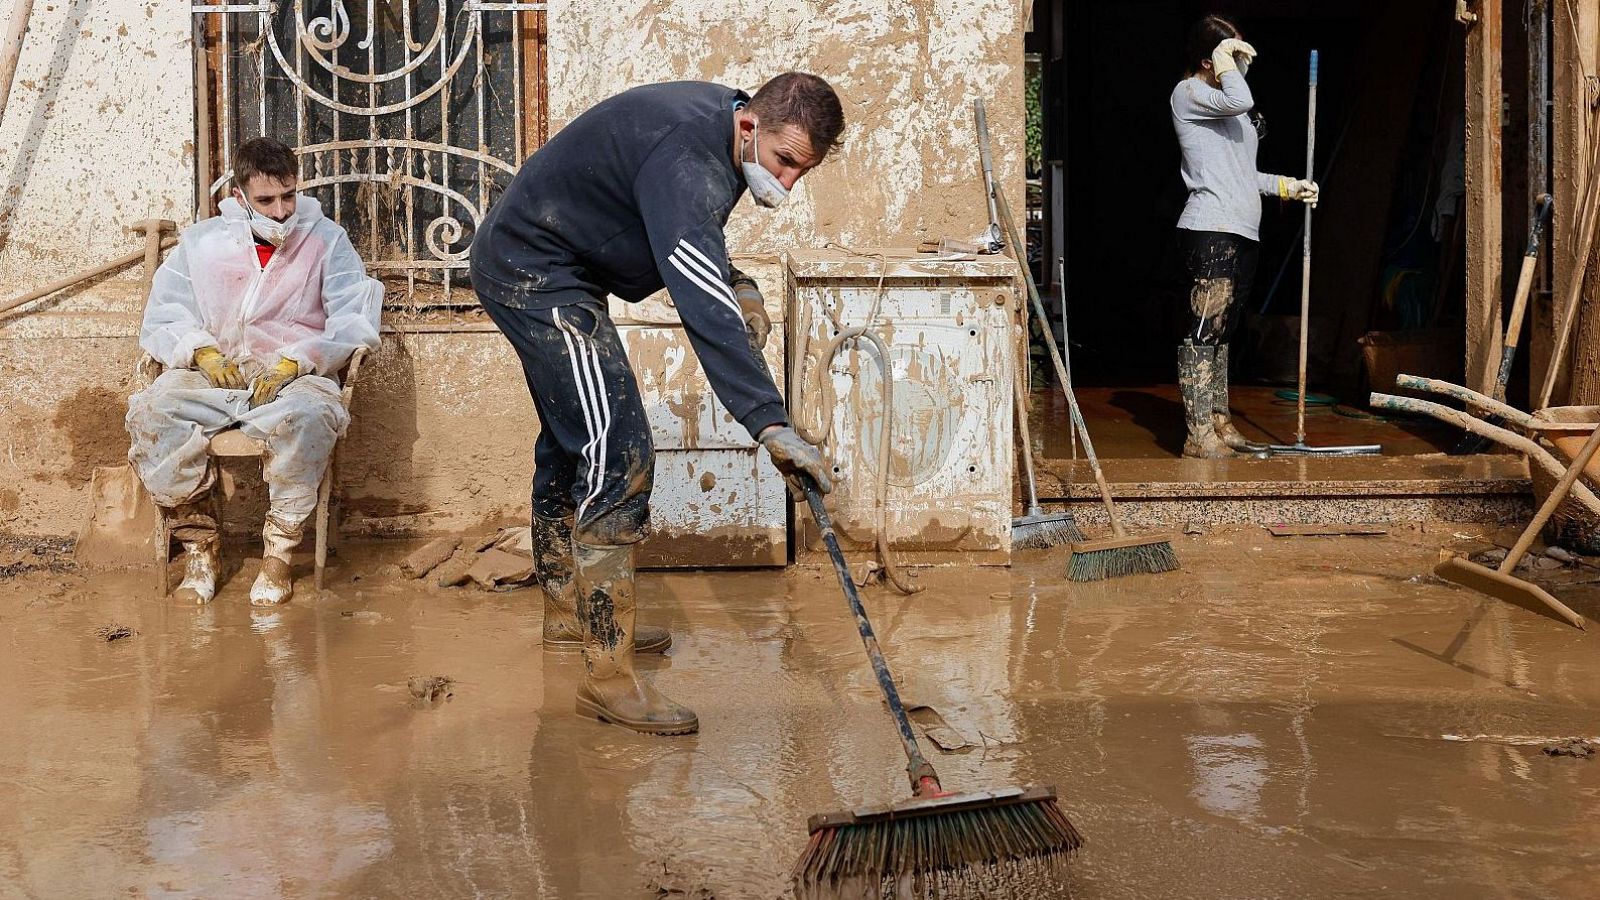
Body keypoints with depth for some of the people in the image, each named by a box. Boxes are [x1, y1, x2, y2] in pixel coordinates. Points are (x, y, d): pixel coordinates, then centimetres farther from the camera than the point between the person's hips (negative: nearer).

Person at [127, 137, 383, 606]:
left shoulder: (326, 241, 8)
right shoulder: (200, 242, 15)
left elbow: (355, 321, -2)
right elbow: (162, 320, 12)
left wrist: (293, 362, -16)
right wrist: (202, 352, -10)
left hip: (294, 378, -2)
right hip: (214, 375, 3)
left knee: (306, 416, -39)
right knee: (150, 411, -29)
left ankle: (279, 552, -22)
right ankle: (198, 545, -16)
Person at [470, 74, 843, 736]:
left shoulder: (714, 117, 1)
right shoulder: (688, 161, -30)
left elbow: (688, 240, 18)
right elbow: (704, 310, -41)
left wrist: (738, 287, -1)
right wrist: (771, 426, -47)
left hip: (525, 265, 11)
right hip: (537, 276, -11)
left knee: (570, 446, 22)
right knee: (617, 457, -17)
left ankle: (568, 613, 39)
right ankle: (607, 678, -17)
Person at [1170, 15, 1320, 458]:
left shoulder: (1225, 106, 24)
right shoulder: (1188, 93, -3)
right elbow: (1240, 101, -23)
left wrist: (1286, 186, 21)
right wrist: (1224, 60, -8)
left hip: (1241, 231, 10)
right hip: (1210, 229, -10)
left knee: (1221, 332, 11)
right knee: (1204, 330, -11)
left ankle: (1220, 425, 15)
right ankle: (1199, 435, -12)